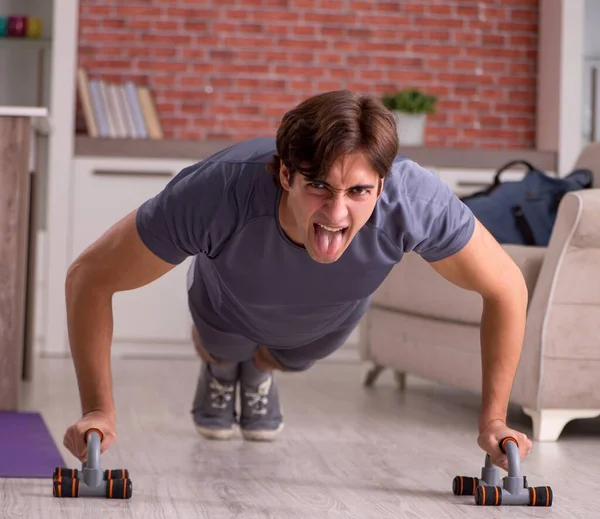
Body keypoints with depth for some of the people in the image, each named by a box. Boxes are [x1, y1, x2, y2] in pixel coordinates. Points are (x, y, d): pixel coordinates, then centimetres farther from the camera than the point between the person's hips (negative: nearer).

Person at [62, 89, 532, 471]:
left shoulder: (418, 200, -46)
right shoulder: (218, 195, -50)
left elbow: (507, 288, -27)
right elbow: (90, 277, -36)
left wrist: (493, 421, -27)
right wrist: (100, 410, -38)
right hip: (232, 308, -2)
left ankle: (260, 370, 67)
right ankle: (220, 371, 65)